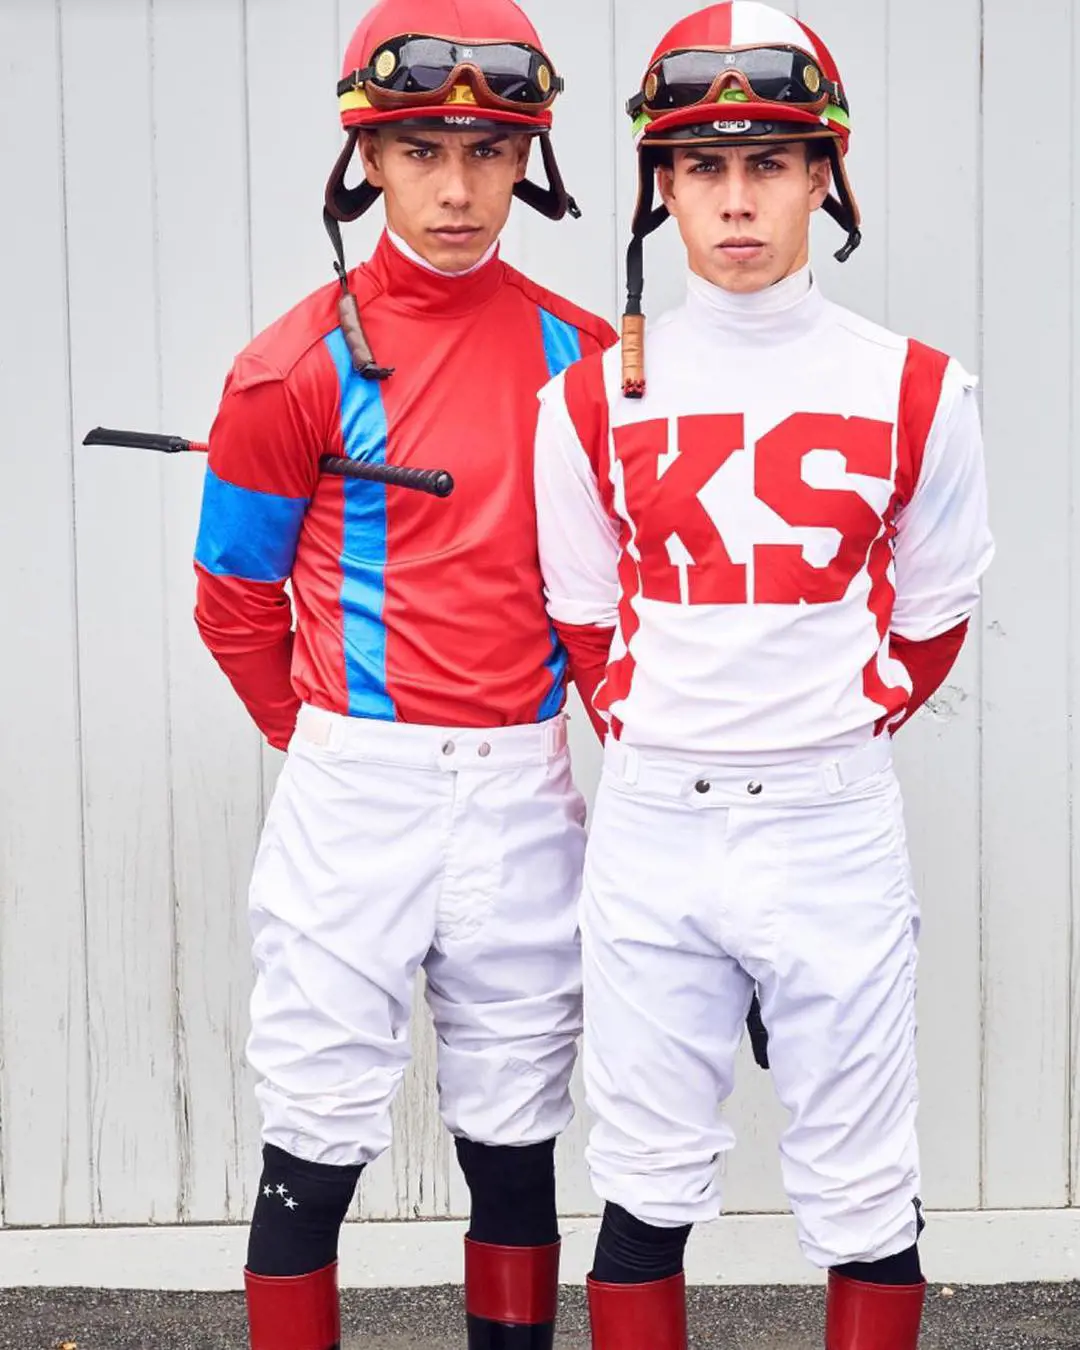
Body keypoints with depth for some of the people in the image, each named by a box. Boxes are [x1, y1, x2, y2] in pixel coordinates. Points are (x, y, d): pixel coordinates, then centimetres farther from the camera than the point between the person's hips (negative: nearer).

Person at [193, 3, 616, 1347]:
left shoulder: (583, 357, 3)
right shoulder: (300, 365, -7)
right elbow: (236, 602, 2)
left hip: (525, 793, 3)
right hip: (355, 792, -3)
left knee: (514, 1138, 13)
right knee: (316, 1144, 3)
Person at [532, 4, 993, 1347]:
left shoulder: (913, 392, -2)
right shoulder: (595, 397, 0)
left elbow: (930, 620, 7)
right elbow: (589, 619, 10)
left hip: (836, 829, -1)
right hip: (651, 829, 1)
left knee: (863, 1201, 7)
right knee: (643, 1194, 9)